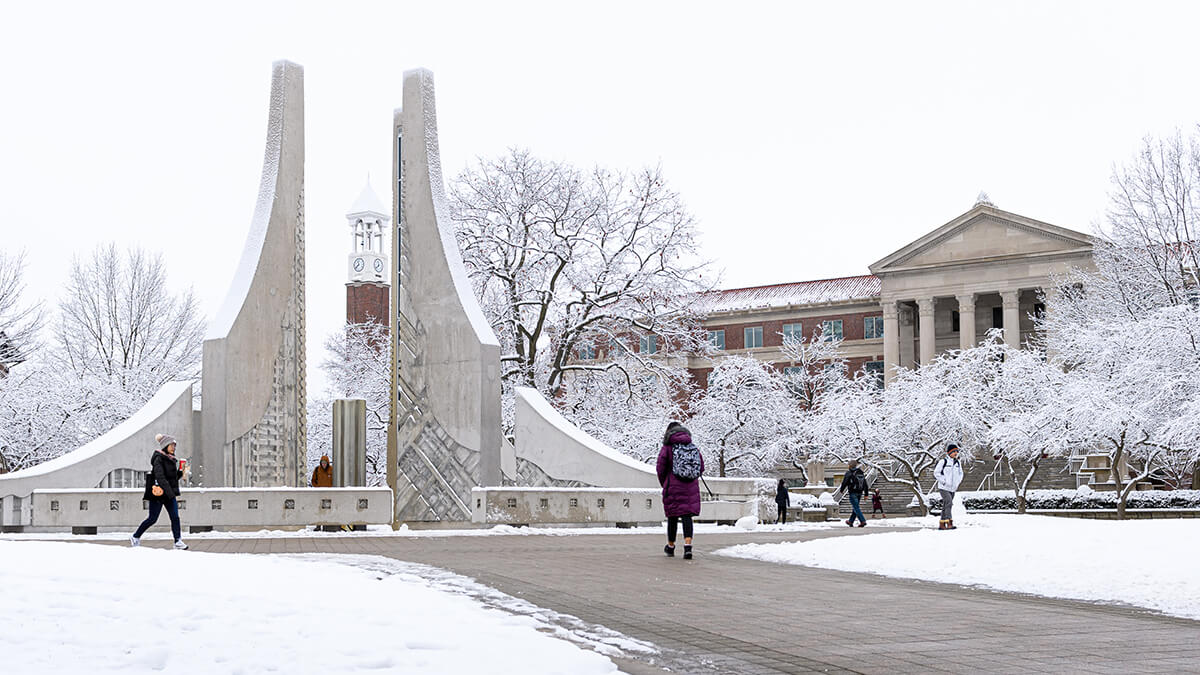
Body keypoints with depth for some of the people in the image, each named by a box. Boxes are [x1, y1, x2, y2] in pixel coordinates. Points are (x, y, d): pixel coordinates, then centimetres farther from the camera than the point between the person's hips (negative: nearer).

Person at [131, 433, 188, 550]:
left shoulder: (171, 459, 11)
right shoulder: (159, 459, -14)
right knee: (152, 518, 2)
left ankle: (178, 541, -2)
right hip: (158, 493, -7)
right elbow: (160, 478, -24)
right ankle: (135, 537, 20)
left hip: (170, 493, 7)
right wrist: (172, 494, -29)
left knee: (175, 517, -3)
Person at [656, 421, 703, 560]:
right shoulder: (694, 448, 6)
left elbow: (661, 469, -3)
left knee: (673, 517, 9)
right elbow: (701, 468, 9)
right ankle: (688, 546, -17)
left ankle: (670, 547, 23)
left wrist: (664, 484, 14)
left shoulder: (667, 448, -4)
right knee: (687, 516, 1)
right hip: (691, 488, 2)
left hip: (673, 487, -2)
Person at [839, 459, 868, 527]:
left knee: (856, 507, -8)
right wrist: (866, 493, 16)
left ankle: (863, 521, -20)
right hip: (860, 492, 7)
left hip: (853, 492, -7)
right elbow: (865, 484, 13)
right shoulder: (861, 473, 12)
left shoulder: (849, 473, -8)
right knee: (855, 507, 16)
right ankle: (851, 521, 25)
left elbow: (844, 482, -7)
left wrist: (842, 490, 9)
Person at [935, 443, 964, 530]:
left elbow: (960, 474, 22)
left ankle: (942, 524, 16)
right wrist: (944, 481, -13)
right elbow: (936, 473, -8)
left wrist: (957, 483, 8)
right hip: (943, 488, -6)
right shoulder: (943, 461, -11)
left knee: (946, 506, 10)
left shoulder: (957, 463, 7)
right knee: (949, 503, -20)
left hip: (952, 488, 6)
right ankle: (949, 523, -22)